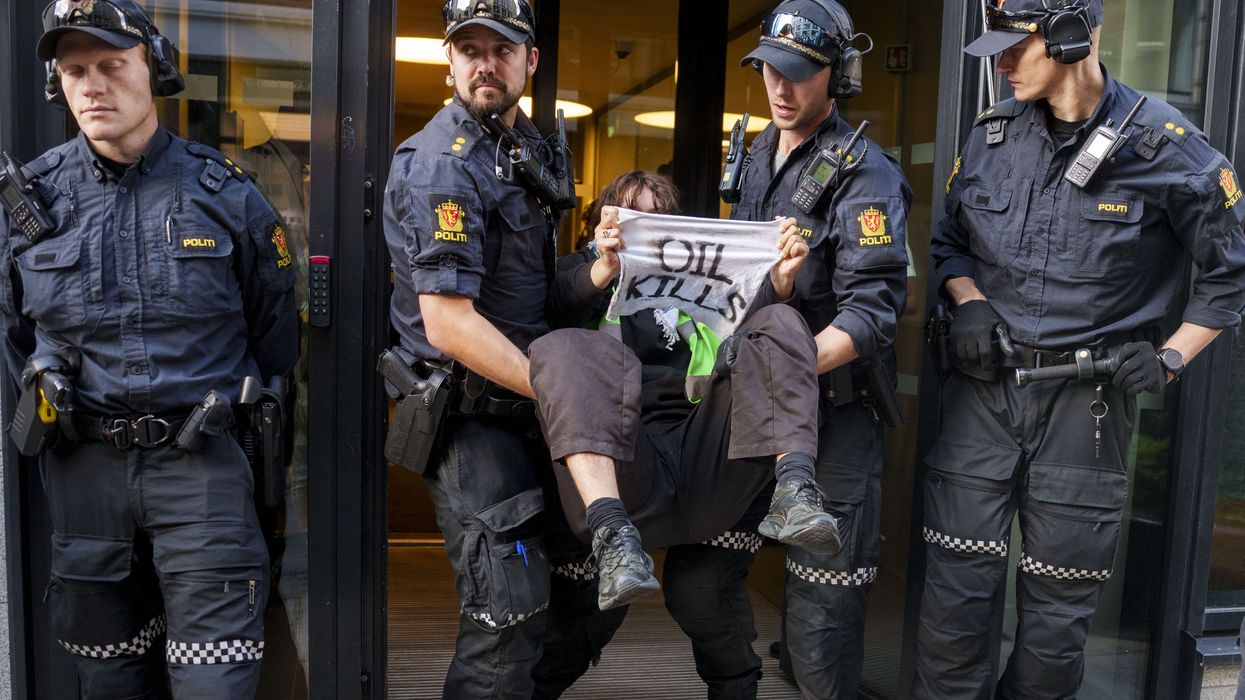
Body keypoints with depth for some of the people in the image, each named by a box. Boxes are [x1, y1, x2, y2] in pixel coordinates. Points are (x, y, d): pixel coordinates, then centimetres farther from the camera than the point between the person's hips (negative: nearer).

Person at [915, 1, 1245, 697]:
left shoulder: (1167, 147, -5)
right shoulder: (992, 133, 6)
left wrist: (1168, 359, -2)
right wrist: (968, 302, 0)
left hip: (1086, 403, -2)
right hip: (984, 389, 2)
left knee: (1057, 613, 8)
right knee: (956, 590, 1)